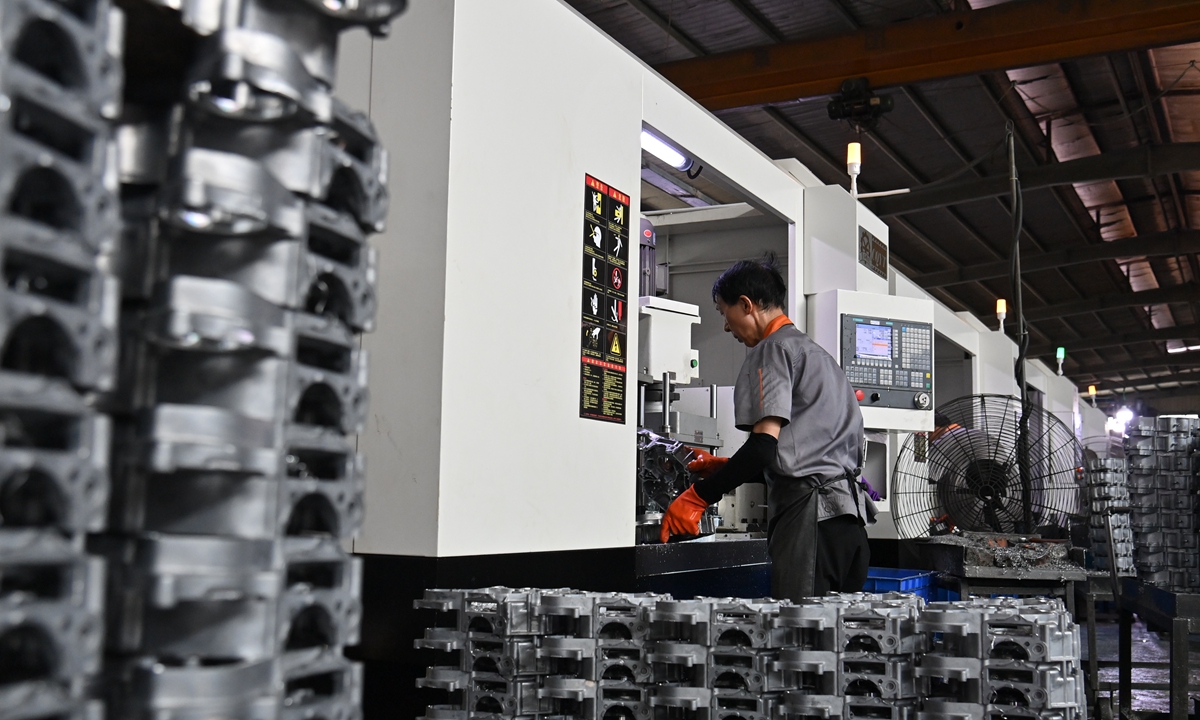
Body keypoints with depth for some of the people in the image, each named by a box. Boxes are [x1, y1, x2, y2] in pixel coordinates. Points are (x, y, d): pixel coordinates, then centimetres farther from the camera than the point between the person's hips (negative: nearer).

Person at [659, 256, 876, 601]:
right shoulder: (816, 352, 27)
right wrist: (724, 468, 30)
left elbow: (764, 445, -14)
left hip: (809, 511, -9)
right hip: (850, 509, 9)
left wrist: (698, 496, -9)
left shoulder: (773, 349, -2)